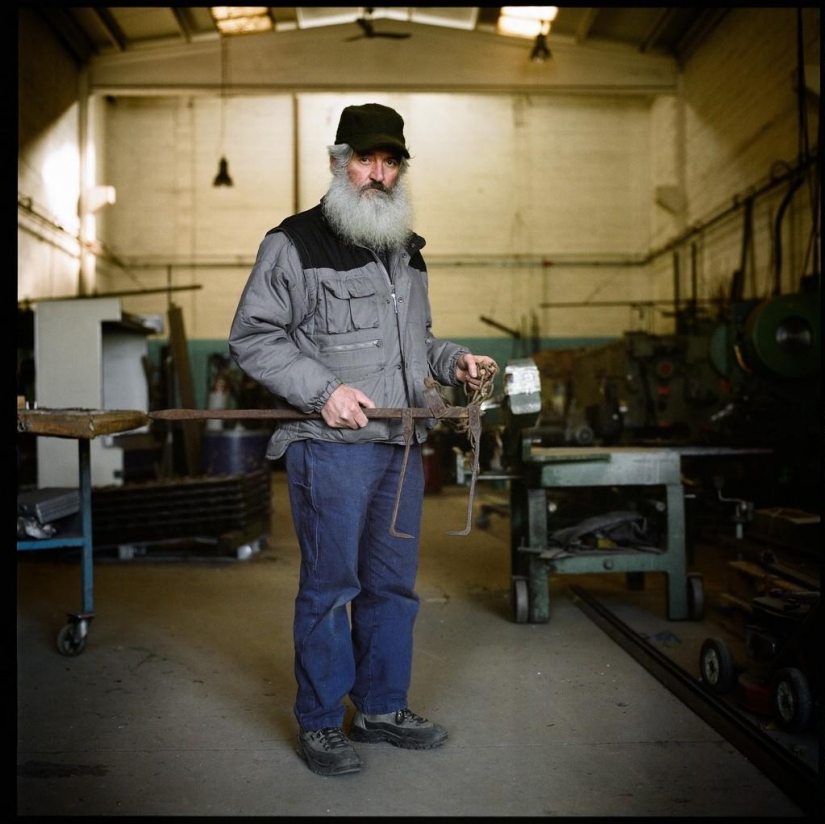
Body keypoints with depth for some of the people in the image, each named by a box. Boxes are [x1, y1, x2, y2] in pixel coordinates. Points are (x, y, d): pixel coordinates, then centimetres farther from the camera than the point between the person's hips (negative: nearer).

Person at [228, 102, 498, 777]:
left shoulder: (406, 249, 18)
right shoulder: (294, 242, -4)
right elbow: (252, 338, -6)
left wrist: (453, 361, 8)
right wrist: (323, 390, -16)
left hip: (402, 444, 7)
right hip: (331, 445, -7)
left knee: (393, 583, 14)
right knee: (329, 585, 1)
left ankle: (383, 707, 29)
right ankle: (320, 722, 18)